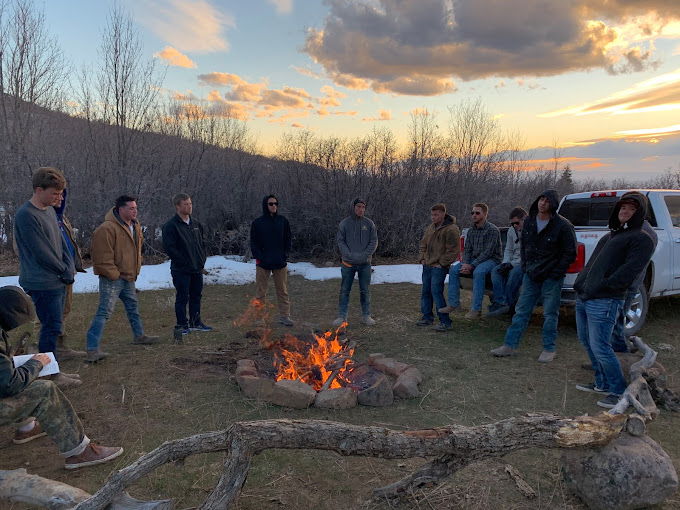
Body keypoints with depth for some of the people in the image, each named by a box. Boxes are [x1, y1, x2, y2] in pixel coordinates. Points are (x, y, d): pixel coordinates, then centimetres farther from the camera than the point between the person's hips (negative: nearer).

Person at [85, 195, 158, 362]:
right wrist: (114, 274, -19)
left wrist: (135, 270, 19)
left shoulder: (135, 226, 9)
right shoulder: (107, 228, -20)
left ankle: (139, 336, 39)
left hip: (128, 277, 9)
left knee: (132, 307, 22)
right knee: (105, 311, -11)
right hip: (112, 279, -9)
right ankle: (92, 350, -10)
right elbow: (103, 257, -22)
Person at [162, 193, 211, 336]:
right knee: (182, 297, 1)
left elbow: (202, 242, 22)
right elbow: (169, 247, -16)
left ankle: (195, 322, 25)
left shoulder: (195, 224, 12)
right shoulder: (171, 225, -11)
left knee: (196, 296, 14)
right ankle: (181, 325, 12)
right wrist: (184, 261, -16)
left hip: (197, 268, 7)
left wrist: (202, 259, 9)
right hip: (181, 270, -7)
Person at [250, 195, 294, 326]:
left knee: (282, 290, 7)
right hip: (263, 263, -2)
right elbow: (253, 242, 1)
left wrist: (286, 254, -2)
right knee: (261, 291, 5)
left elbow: (289, 239, 10)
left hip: (280, 262, 2)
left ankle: (284, 316, 15)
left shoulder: (283, 221, 5)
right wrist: (259, 257, -11)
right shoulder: (257, 222, -1)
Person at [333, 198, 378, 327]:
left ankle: (366, 316, 19)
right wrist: (349, 255, -15)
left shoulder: (369, 224, 2)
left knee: (365, 291, 9)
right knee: (344, 290, 5)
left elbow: (374, 241, 0)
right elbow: (340, 241, -3)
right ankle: (342, 316, 14)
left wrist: (365, 255, -12)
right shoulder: (344, 223, -1)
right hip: (348, 263, -1)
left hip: (365, 263, 1)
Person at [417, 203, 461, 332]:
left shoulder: (451, 229, -12)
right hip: (427, 266, 8)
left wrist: (441, 263, -14)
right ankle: (427, 317, 24)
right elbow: (423, 244, 25)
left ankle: (445, 321, -5)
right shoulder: (431, 227, 14)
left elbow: (453, 250, -15)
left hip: (439, 267, -8)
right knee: (425, 292, 12)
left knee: (436, 292, -13)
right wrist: (422, 258, 12)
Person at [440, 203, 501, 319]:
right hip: (475, 260, 7)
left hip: (491, 260, -7)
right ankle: (454, 304, -11)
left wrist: (472, 266, -23)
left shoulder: (492, 230, -12)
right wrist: (465, 264, -12)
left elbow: (488, 252, -19)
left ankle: (476, 309, -33)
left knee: (478, 272, -37)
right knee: (453, 269, -13)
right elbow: (467, 249, 9)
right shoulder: (471, 230, 11)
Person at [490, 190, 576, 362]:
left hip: (551, 278, -5)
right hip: (531, 276, 5)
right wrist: (525, 267, 9)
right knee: (521, 311, 8)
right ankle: (510, 345, 14)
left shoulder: (563, 225, -13)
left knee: (550, 315, 5)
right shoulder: (529, 222, 5)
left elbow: (570, 253, -8)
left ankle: (549, 349, 19)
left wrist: (556, 274, -11)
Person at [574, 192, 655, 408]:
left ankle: (619, 392, 7)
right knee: (586, 341, 16)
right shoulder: (610, 234, 22)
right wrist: (581, 283, 13)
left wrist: (603, 286, -20)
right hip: (583, 298, 9)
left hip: (604, 302, -9)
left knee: (600, 347, -9)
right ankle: (602, 383, 30)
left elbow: (628, 271, -16)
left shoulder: (641, 239, -5)